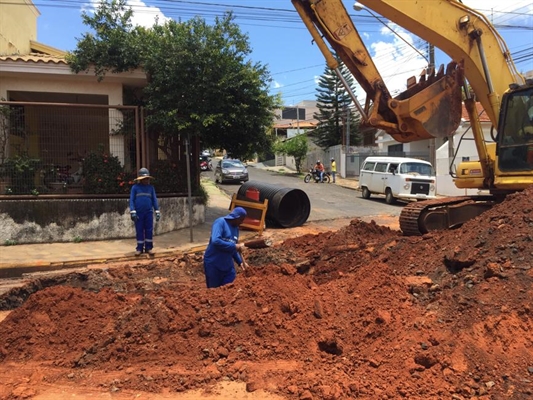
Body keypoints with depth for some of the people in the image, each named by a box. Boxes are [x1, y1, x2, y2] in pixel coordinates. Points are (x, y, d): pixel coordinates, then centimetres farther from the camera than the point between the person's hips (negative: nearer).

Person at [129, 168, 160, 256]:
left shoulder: (151, 187, 7)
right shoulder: (135, 187, 1)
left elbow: (154, 200, 9)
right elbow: (131, 200, -1)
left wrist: (157, 211, 4)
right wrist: (133, 212, -10)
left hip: (149, 212, 2)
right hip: (138, 212, -2)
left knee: (149, 230, 3)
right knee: (139, 231, 4)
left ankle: (149, 248, 12)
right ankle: (139, 248, 13)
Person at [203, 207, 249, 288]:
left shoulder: (236, 228, 8)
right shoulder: (220, 222, -14)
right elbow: (215, 241, -29)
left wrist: (240, 262, 3)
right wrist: (234, 246, -25)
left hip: (228, 264, 7)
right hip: (213, 264, -7)